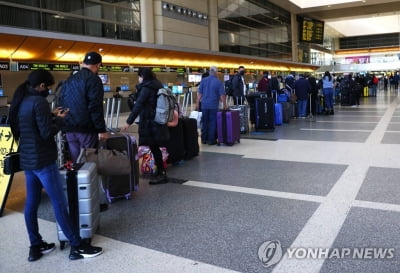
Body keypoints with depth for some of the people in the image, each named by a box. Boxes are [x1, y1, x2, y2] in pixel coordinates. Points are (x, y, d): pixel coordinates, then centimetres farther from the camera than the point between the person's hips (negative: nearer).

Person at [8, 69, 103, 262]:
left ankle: (35, 247, 22)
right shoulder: (39, 101, -17)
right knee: (59, 203, -4)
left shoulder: (20, 101, 10)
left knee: (31, 203, 12)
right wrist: (59, 119, -4)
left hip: (27, 159, 9)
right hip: (42, 160, -9)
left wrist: (51, 116, 13)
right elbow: (47, 132, -20)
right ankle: (77, 246, 3)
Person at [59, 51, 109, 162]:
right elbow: (95, 107, -16)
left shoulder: (69, 80, 15)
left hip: (69, 129, 7)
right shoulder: (94, 79, -9)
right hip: (87, 129, -7)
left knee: (75, 162, 13)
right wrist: (102, 130, -14)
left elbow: (61, 103, 17)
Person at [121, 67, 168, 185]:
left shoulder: (146, 88, -14)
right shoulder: (157, 86, 11)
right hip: (158, 122, 9)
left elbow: (138, 106, -18)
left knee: (154, 148, -2)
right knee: (155, 147, 16)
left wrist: (129, 122, -17)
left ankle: (162, 174, 4)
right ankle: (161, 171, 24)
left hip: (150, 123, -9)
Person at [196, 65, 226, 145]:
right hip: (214, 106, -3)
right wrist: (224, 105, 2)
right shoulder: (219, 82, -6)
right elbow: (222, 95, -7)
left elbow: (199, 93, 2)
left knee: (205, 122, 12)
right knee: (212, 122, 3)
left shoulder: (203, 80, 2)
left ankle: (204, 139, 18)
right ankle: (211, 140, 5)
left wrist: (197, 102, 10)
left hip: (204, 105, 3)